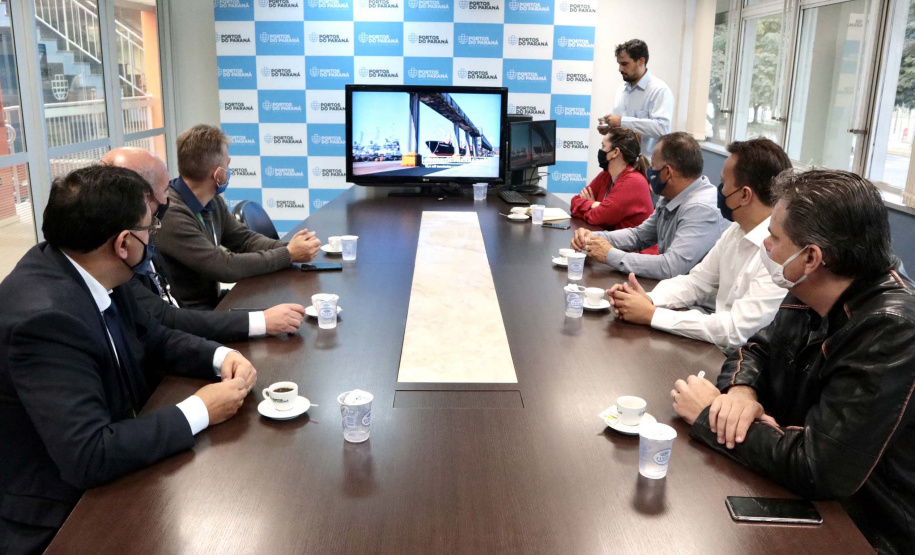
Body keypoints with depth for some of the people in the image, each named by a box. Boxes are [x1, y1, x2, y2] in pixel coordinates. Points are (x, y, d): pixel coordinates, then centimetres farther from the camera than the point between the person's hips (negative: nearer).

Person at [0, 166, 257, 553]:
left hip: (100, 479, 7)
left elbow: (154, 339, 10)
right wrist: (198, 412, -24)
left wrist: (220, 357, -8)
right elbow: (88, 457, -32)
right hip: (54, 519, -7)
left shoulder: (89, 274, -5)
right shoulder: (44, 316, -30)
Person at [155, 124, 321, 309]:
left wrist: (287, 247, -9)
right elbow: (226, 267, -24)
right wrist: (289, 254, -17)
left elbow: (244, 239, 10)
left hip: (214, 301, 8)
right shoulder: (171, 215, -24)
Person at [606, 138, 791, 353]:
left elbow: (736, 331, -26)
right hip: (717, 350, 7)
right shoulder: (737, 231, 3)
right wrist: (650, 299, -10)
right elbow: (697, 282, 10)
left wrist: (651, 314, -21)